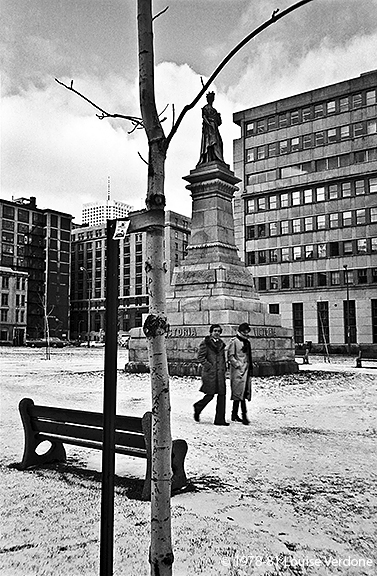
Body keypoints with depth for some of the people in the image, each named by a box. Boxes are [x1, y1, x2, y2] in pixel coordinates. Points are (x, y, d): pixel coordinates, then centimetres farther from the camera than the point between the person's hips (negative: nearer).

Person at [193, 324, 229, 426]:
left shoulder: (221, 344, 17)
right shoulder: (205, 343, -2)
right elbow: (200, 358, -6)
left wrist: (224, 368, 12)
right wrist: (209, 366, -11)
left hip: (220, 373, 6)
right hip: (210, 373, -6)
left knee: (222, 395, 1)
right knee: (210, 394, -6)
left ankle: (220, 420, 6)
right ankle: (198, 407, 24)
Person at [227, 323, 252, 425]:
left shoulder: (247, 342, 17)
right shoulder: (234, 341, -6)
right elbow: (230, 356, -10)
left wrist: (250, 367, 16)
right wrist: (238, 365, -15)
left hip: (247, 370, 8)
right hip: (238, 371, -8)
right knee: (239, 393, -10)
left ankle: (234, 415, 19)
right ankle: (244, 414, -12)